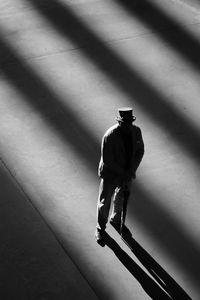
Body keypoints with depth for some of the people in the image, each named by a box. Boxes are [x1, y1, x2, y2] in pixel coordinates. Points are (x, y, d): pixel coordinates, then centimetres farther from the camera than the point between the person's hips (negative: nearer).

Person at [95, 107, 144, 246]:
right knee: (105, 201, 11)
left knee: (122, 198, 26)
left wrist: (131, 171, -16)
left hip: (127, 172, 5)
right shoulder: (109, 136, -29)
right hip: (110, 174, -5)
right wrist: (123, 173, -21)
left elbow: (140, 151, -5)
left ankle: (116, 220, 53)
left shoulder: (136, 131, -14)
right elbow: (107, 160, -25)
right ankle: (100, 228, 34)